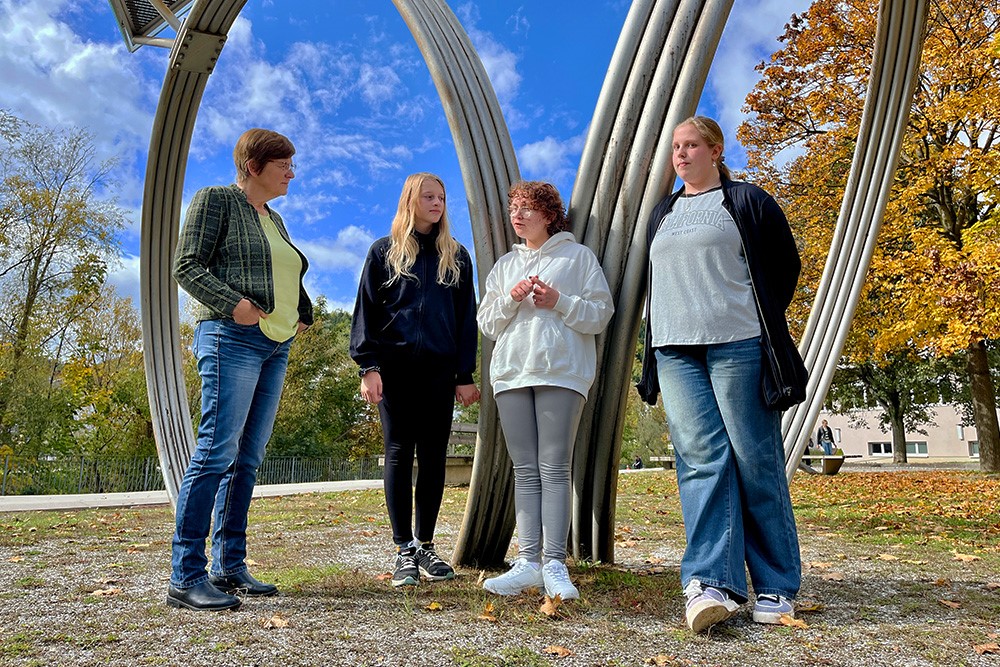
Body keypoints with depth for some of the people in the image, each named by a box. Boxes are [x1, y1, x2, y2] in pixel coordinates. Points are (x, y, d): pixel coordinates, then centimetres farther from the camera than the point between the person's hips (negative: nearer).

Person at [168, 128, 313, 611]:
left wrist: (301, 314, 11)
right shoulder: (216, 200, 2)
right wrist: (234, 304, -19)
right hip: (232, 339, -8)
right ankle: (185, 576, -7)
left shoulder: (274, 219, 23)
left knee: (247, 460, 6)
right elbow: (187, 266, -7)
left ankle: (229, 567, 12)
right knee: (217, 452, -13)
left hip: (276, 346, 8)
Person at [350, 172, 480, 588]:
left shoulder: (456, 257, 14)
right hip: (395, 366, -2)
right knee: (399, 453, -1)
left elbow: (467, 318, 12)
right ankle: (404, 550, 6)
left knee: (433, 455, 3)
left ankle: (426, 545, 14)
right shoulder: (385, 252, 9)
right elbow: (366, 310, 4)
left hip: (439, 368, 2)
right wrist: (368, 366, -7)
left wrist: (466, 375, 4)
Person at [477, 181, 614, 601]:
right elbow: (486, 324, 17)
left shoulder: (578, 256, 9)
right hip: (511, 373, 5)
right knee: (525, 470, 2)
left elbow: (601, 313, 3)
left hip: (561, 373, -4)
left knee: (554, 468, -8)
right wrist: (510, 299, -1)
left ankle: (555, 563, -5)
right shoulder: (504, 266, 22)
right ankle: (528, 562, 4)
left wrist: (560, 303, -10)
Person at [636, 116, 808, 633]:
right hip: (675, 350, 5)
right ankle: (710, 584, -11)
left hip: (736, 344, -4)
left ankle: (777, 588, 7)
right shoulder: (662, 214, 24)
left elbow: (785, 266, 9)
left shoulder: (746, 202, 7)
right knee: (700, 458, -7)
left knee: (754, 460, -4)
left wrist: (758, 321, 8)